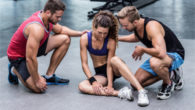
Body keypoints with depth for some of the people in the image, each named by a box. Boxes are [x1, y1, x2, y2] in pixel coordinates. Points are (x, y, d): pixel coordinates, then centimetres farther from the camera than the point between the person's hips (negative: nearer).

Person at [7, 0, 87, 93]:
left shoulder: (46, 17, -9)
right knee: (39, 88, -23)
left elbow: (61, 30, 14)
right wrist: (37, 81, -25)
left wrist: (80, 33, 0)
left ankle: (49, 76, 8)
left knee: (65, 39, -1)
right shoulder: (37, 29, -37)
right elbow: (30, 59, -35)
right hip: (18, 56, -9)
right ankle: (14, 70, 6)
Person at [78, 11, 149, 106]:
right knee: (82, 86, -30)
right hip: (100, 73, 3)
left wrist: (110, 85, -28)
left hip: (113, 70, -2)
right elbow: (84, 64, -12)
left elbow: (109, 65, -19)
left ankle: (142, 91, -50)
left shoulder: (111, 41, -18)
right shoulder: (85, 39, -13)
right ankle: (118, 93, -42)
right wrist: (93, 81, -23)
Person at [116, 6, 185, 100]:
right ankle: (168, 73, 15)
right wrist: (118, 39, 14)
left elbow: (161, 53, -45)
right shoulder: (136, 26, -5)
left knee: (154, 62, -43)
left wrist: (142, 50, -27)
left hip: (175, 55, -9)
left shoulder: (152, 27, -33)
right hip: (157, 57, 9)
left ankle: (168, 83, -11)